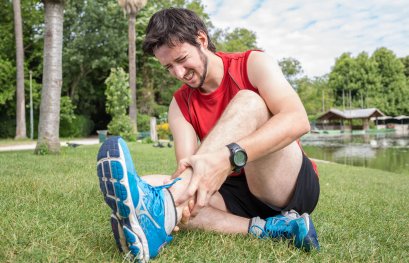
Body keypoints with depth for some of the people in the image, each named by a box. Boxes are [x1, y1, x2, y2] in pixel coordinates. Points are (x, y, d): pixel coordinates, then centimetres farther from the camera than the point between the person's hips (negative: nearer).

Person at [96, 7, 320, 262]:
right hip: (240, 195, 4)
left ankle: (159, 209, -44)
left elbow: (298, 120, -23)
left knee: (249, 102, -26)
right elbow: (187, 164, -10)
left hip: (294, 185, -3)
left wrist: (230, 156, -38)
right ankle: (266, 229, -29)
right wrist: (182, 194, -34)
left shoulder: (254, 64, -5)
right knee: (150, 185, -17)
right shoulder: (180, 104, 5)